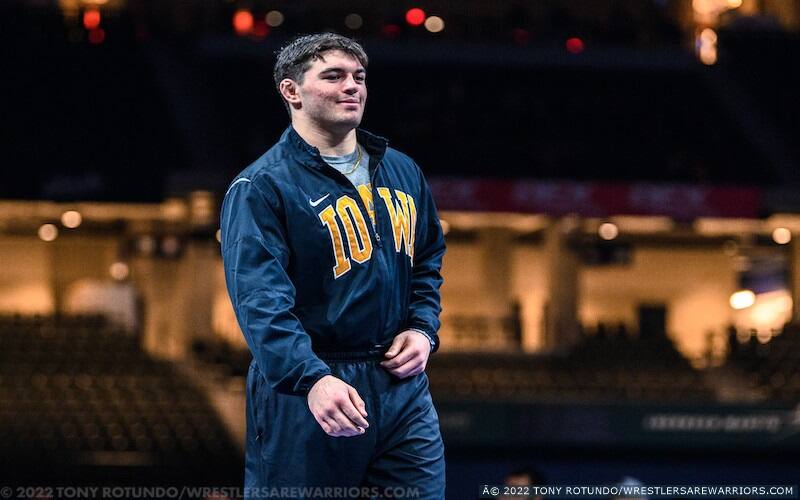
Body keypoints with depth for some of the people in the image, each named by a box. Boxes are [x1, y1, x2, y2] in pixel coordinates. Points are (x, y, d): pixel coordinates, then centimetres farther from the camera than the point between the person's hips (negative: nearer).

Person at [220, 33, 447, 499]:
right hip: (305, 391, -5)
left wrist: (423, 328, 5)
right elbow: (261, 301, -20)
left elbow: (428, 262, 25)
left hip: (403, 386, 6)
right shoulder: (261, 187, -9)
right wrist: (312, 380, -34)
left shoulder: (402, 171, 13)